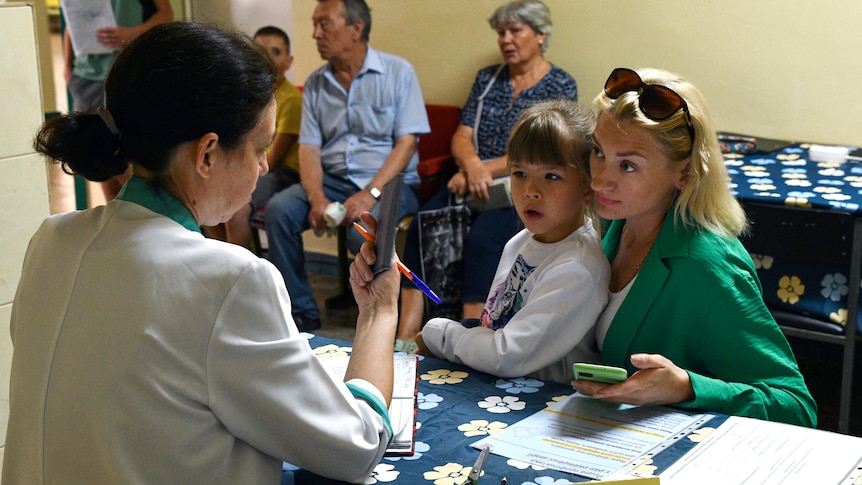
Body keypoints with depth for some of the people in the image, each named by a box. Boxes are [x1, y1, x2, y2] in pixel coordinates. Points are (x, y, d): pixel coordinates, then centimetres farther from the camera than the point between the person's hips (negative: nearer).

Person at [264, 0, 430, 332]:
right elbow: (309, 148, 3)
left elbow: (407, 142, -9)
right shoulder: (315, 84, 9)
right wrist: (317, 198, -16)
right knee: (278, 210, -21)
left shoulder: (397, 73, -3)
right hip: (333, 179, 5)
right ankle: (301, 312, -9)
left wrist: (370, 193, -22)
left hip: (390, 181, -4)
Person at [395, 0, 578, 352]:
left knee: (483, 237, -34)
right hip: (474, 185, 5)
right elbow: (462, 136, 11)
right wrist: (472, 166, -12)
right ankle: (405, 335, -25)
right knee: (420, 226, -22)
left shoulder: (560, 85, 2)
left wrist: (485, 171, -15)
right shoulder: (488, 78, 19)